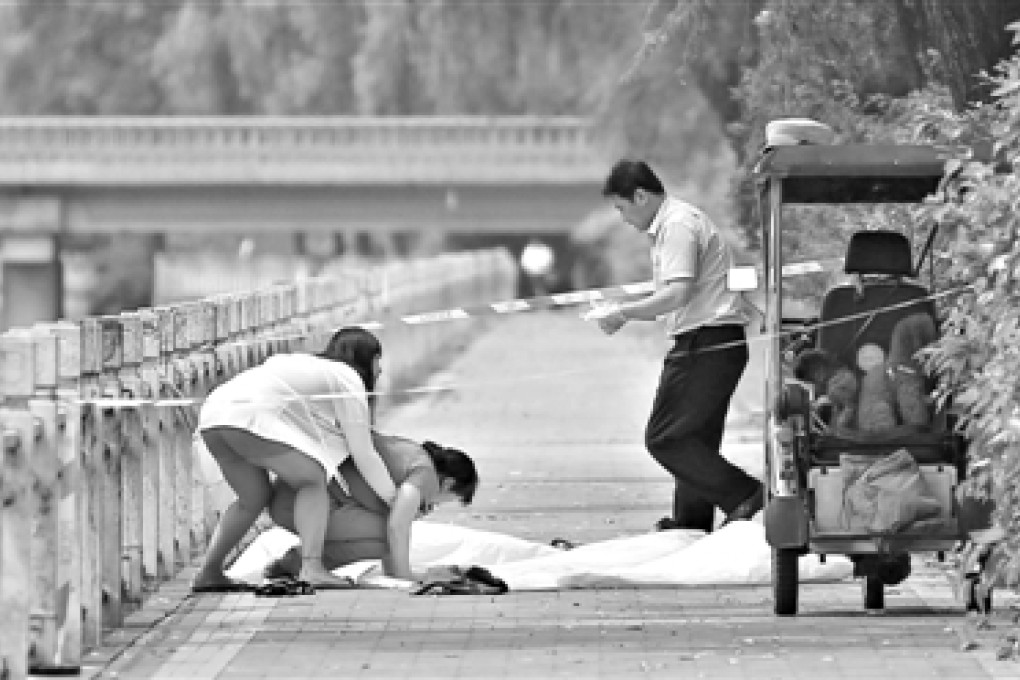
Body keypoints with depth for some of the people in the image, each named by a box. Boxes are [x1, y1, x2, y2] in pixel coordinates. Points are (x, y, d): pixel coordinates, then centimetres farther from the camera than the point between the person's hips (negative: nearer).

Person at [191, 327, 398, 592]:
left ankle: (208, 573, 18)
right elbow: (363, 453, 7)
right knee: (313, 482, 3)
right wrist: (393, 498, 17)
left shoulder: (307, 364, 33)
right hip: (250, 420, -8)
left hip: (212, 417, 8)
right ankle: (311, 568, -12)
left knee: (255, 497, 23)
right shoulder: (349, 380, 8)